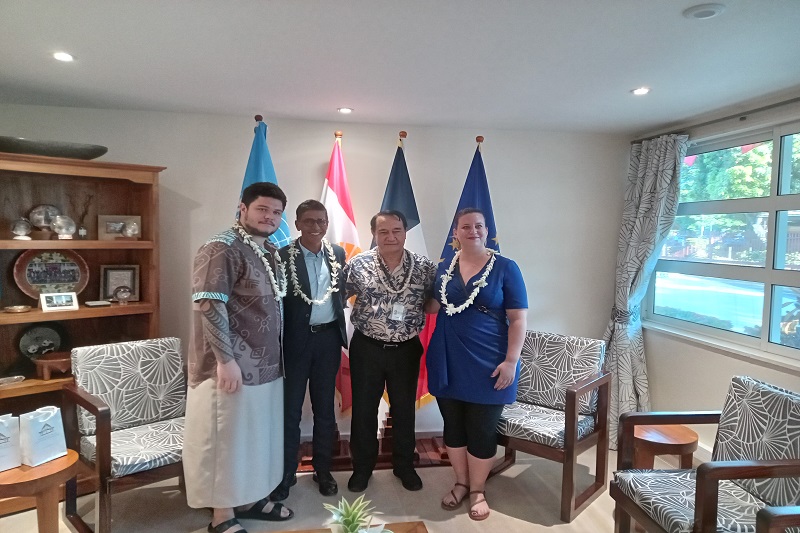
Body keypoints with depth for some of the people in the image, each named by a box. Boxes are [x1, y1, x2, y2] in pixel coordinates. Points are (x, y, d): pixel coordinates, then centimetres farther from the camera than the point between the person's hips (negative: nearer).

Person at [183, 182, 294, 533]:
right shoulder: (222, 249, -15)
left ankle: (249, 498, 36)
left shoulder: (270, 252, 12)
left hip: (266, 364, 9)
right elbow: (208, 304, -22)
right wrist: (226, 359, -23)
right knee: (225, 438, 5)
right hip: (232, 366, -9)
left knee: (257, 435, 19)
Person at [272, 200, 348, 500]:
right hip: (295, 340, -3)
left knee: (324, 409, 15)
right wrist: (278, 340, -16)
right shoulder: (282, 256, -8)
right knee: (289, 410, 8)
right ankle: (286, 473, 24)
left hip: (328, 339, 4)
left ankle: (323, 470, 31)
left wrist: (339, 327, 1)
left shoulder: (337, 253, 5)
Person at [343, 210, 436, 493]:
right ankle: (362, 466, 32)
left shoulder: (425, 266, -5)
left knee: (404, 409, 15)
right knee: (363, 409, 12)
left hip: (406, 350, 1)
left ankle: (404, 465, 35)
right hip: (366, 348, 0)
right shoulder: (358, 264, -7)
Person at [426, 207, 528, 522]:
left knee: (481, 430, 8)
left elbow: (518, 319, -9)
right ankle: (461, 483, 35)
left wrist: (511, 360, -15)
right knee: (453, 426, 15)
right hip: (448, 362, 4)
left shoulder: (505, 268, -7)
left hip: (487, 364, -3)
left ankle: (477, 490, 29)